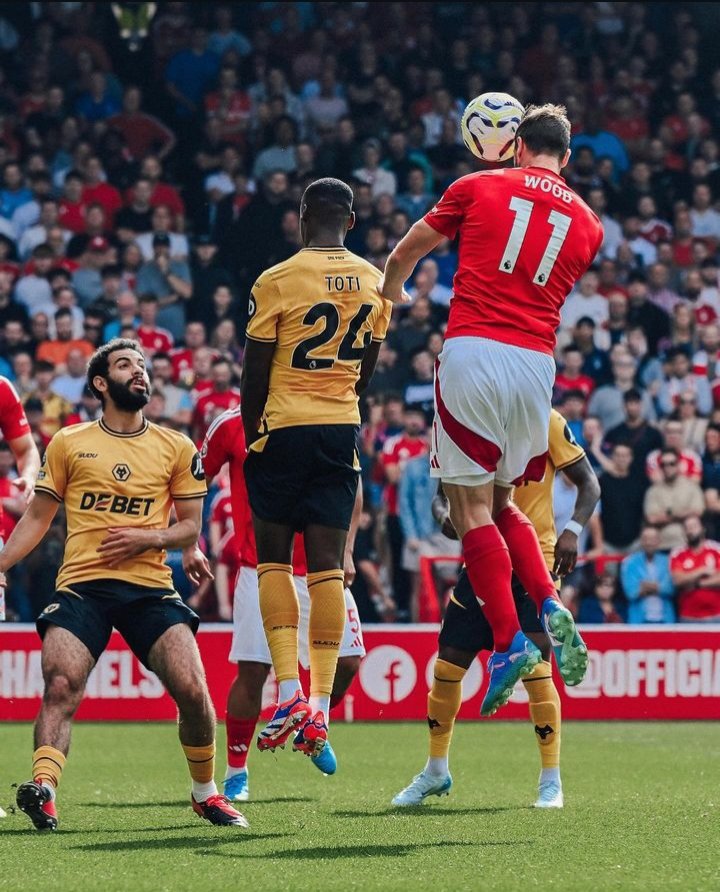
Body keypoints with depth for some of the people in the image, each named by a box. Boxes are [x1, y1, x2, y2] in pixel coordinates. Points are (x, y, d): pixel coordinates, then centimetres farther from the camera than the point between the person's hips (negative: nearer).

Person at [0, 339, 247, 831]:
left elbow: (191, 526, 13)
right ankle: (43, 790, -31)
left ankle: (206, 792, 8)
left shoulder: (177, 449, 12)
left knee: (192, 688, -13)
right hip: (81, 584, 0)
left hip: (150, 586, 0)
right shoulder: (68, 444, 11)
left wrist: (149, 538, -7)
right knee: (61, 687, -22)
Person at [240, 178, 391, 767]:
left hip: (284, 426, -4)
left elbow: (254, 374, -4)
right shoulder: (375, 284, 6)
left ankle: (289, 694, -9)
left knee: (273, 558, 5)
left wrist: (251, 431, 10)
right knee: (327, 564, 3)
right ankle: (320, 709, -1)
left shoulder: (277, 282, -9)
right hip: (341, 430, 4)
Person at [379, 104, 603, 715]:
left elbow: (403, 257, 18)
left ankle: (510, 642, -11)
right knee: (501, 503, 19)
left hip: (474, 351, -4)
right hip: (536, 362, 4)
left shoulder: (479, 187, 7)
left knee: (472, 506, -1)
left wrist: (389, 296, 39)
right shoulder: (587, 223, 14)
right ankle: (549, 604, -3)